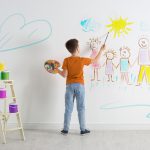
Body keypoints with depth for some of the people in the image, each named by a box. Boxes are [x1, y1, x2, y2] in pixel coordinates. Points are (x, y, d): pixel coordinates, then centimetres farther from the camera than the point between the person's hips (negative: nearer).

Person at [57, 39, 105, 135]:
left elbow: (64, 75, -10)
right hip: (80, 86, -1)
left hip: (70, 86, 1)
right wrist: (101, 50, 19)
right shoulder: (82, 60, -7)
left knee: (68, 108, 7)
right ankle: (83, 129, 13)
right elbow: (95, 60, 7)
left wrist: (57, 70, 7)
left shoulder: (66, 60, -7)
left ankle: (65, 129, 13)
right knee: (81, 108, 7)